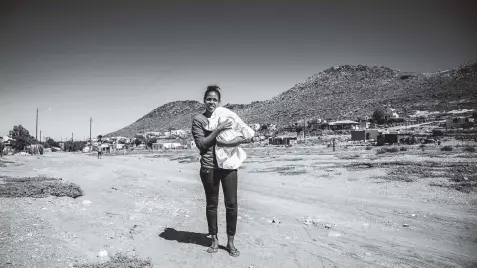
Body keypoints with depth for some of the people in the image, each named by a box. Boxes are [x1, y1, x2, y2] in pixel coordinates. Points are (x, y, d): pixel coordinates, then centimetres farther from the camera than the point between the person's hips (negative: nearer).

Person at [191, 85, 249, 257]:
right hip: (209, 168, -2)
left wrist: (226, 143, -14)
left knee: (232, 204, 4)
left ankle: (230, 242, 19)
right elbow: (201, 144, -8)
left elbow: (244, 136, 2)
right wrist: (218, 129, -15)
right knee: (211, 204, 10)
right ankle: (214, 240, 26)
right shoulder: (198, 119, 2)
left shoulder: (226, 116, 9)